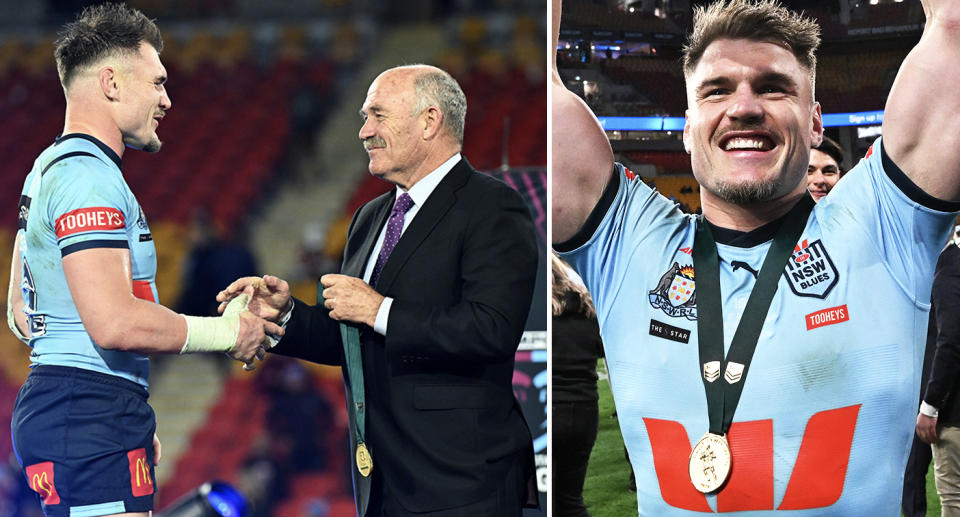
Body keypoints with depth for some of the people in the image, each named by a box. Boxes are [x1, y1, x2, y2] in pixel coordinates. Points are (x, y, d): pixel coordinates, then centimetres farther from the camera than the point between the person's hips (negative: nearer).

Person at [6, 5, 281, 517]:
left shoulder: (50, 168, 20)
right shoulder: (89, 177, -14)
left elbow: (19, 313, 25)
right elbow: (115, 322, -25)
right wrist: (226, 331, -11)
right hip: (91, 416, -11)